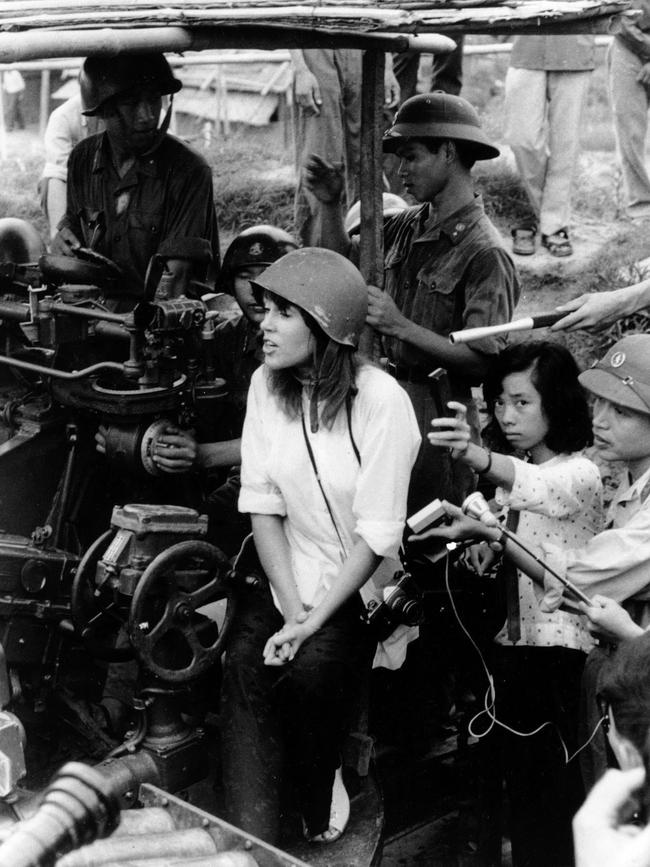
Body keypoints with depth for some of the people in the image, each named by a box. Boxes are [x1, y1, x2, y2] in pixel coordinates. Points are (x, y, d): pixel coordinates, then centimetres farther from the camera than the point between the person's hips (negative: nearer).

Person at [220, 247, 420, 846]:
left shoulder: (381, 400, -17)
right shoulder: (267, 385, -1)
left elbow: (376, 535, -17)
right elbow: (262, 503, -3)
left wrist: (313, 621, -20)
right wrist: (290, 606, -13)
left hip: (363, 582, -4)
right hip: (290, 572, 4)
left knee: (311, 668, -27)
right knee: (244, 663, -20)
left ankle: (320, 798, 2)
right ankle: (252, 839, -15)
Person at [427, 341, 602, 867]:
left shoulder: (580, 474, -15)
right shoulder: (512, 468, 12)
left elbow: (538, 485, -38)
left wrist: (477, 457, -58)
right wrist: (484, 541, -7)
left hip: (555, 645, -7)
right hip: (507, 637, 8)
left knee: (545, 781, -4)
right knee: (502, 765, 13)